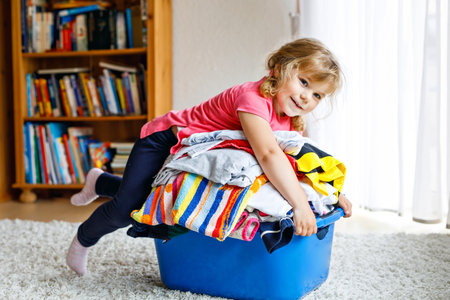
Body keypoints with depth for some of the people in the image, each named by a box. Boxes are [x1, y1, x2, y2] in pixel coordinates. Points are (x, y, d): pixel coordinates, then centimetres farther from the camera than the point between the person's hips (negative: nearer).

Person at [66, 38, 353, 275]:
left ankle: (102, 182, 48)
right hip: (164, 139, -8)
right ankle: (84, 238, 19)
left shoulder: (289, 120, -8)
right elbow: (268, 155, -50)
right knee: (127, 209, -15)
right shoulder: (253, 97, -36)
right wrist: (301, 205, -51)